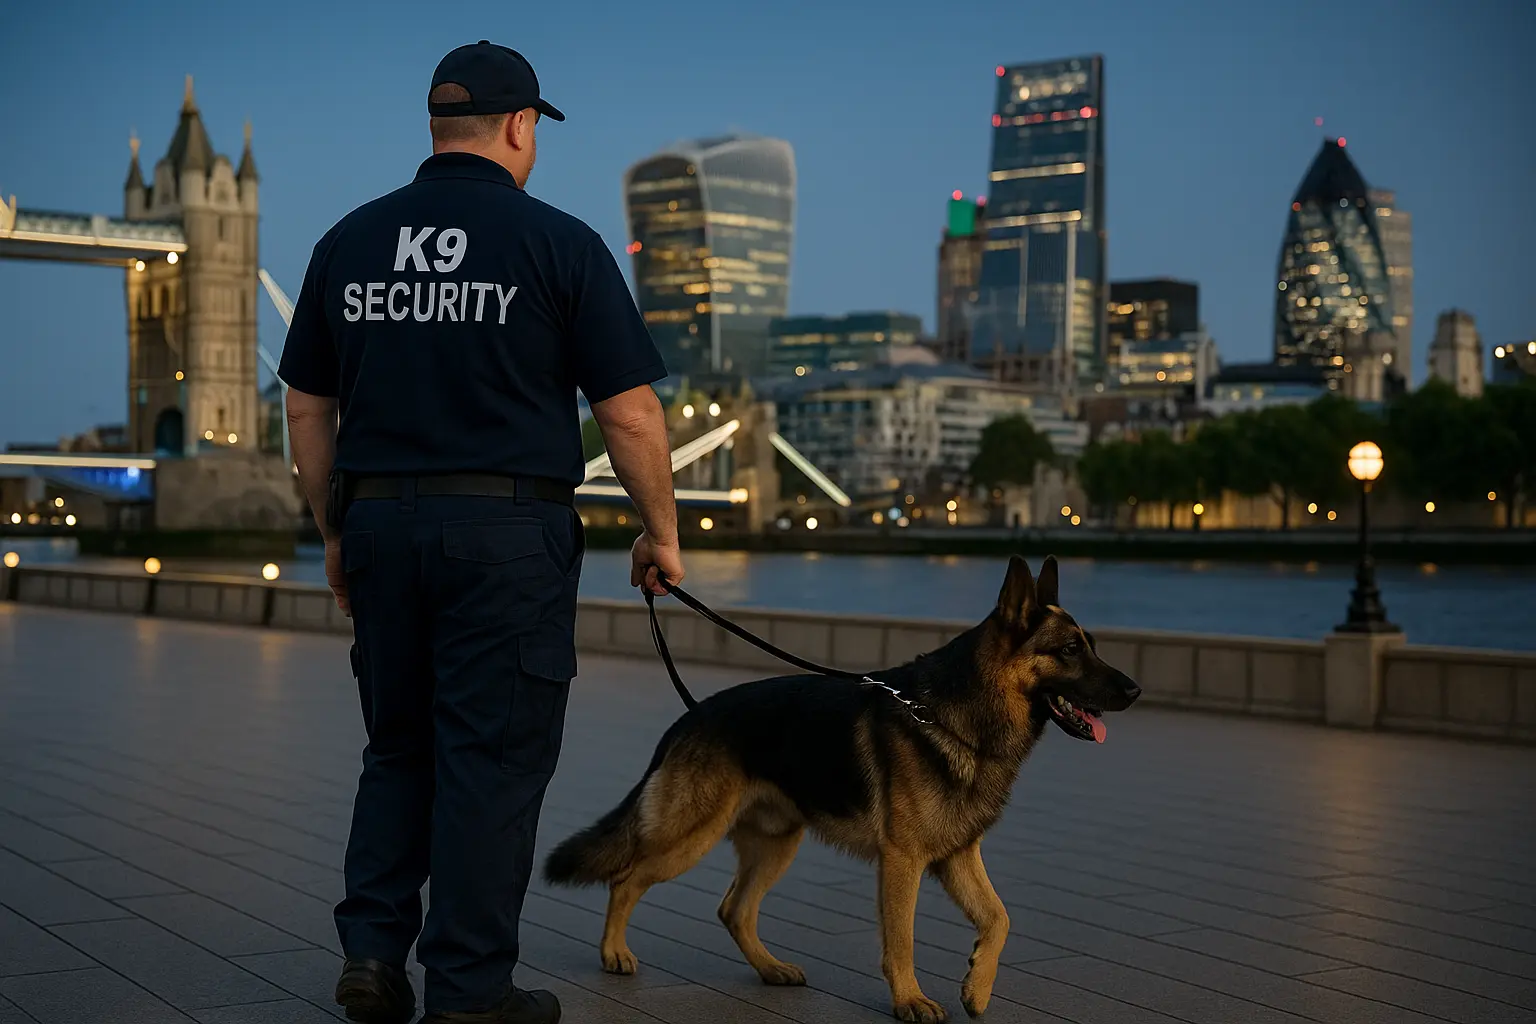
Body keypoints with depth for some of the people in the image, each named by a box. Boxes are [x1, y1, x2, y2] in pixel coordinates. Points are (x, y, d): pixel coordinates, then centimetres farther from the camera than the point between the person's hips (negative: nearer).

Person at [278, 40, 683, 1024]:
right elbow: (631, 411, -8)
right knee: (493, 761, 3)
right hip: (508, 530, -4)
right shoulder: (558, 243, -6)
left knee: (398, 747, 19)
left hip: (381, 524, 5)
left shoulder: (349, 241, 8)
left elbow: (308, 406, 12)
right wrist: (662, 533, 4)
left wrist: (337, 531, 21)